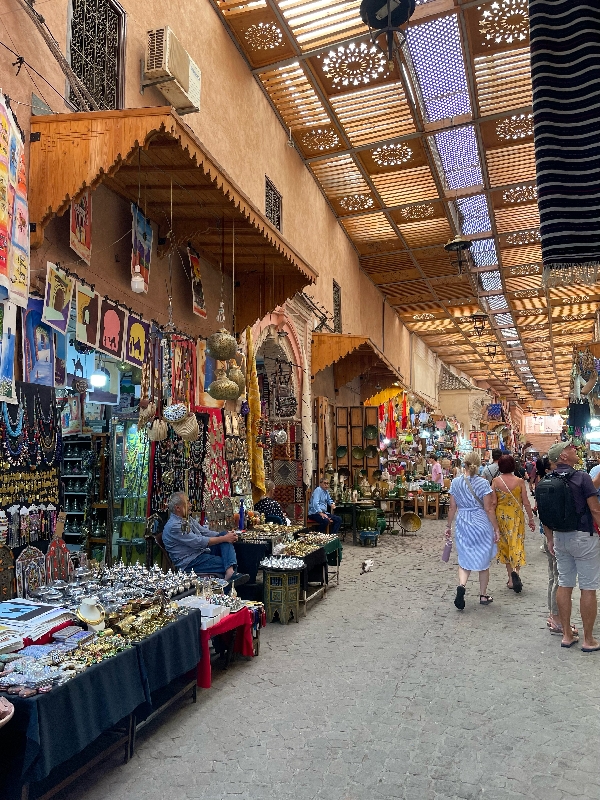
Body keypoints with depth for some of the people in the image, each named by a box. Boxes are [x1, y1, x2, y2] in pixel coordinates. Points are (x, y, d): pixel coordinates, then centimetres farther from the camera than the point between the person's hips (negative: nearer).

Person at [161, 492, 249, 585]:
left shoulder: (188, 519, 13)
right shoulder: (173, 526, -18)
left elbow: (206, 532, 12)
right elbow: (199, 542, -22)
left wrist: (226, 535, -5)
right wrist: (224, 539, -18)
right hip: (189, 563, -9)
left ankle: (230, 571, -31)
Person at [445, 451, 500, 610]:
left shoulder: (455, 482, -3)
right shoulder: (483, 483, -12)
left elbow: (452, 508, 2)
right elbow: (489, 509, -10)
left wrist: (449, 526, 12)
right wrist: (496, 529, -1)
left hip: (462, 525, 2)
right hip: (481, 525, -2)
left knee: (464, 560, 12)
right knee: (483, 561, 14)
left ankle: (461, 585, -14)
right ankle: (483, 595, 25)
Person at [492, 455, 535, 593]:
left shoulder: (495, 481, -6)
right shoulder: (519, 481, -7)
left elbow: (493, 503, -5)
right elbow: (526, 502, -5)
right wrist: (531, 519, 5)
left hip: (501, 516, 1)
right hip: (517, 516, -1)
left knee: (505, 544, 12)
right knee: (517, 544, 6)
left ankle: (511, 578, 12)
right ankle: (515, 571, -16)